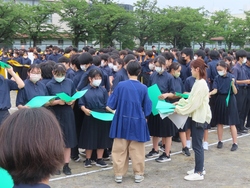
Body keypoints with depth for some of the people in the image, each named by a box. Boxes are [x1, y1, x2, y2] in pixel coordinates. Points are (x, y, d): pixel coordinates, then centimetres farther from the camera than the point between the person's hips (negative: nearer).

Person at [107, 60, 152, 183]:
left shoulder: (120, 85, -8)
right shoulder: (143, 88, -7)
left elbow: (111, 105, -2)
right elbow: (147, 110, -1)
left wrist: (112, 109, 19)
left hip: (122, 121, 0)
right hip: (137, 122, 0)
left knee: (120, 149, 10)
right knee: (137, 150, 12)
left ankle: (119, 174, 15)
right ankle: (138, 174, 19)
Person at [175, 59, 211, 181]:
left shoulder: (201, 84, -20)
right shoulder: (199, 82, 11)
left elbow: (194, 103, -22)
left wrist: (179, 110, -15)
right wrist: (180, 103, 10)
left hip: (200, 117, -10)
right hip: (197, 116, 10)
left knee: (197, 145, -4)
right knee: (197, 144, 15)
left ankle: (199, 173, 2)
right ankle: (199, 168, 25)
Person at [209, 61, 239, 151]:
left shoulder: (231, 77, -9)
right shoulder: (217, 78, 0)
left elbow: (235, 92, -10)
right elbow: (215, 90, -9)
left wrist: (233, 84, -28)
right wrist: (209, 93, -29)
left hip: (230, 100, -3)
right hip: (220, 100, 4)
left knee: (232, 123, -1)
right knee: (219, 122, 9)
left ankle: (235, 143, 6)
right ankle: (220, 141, 22)